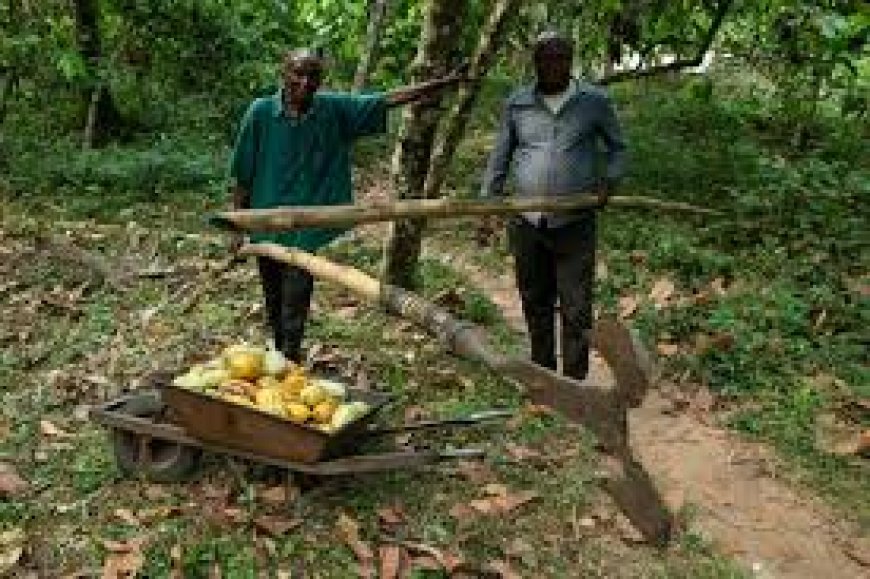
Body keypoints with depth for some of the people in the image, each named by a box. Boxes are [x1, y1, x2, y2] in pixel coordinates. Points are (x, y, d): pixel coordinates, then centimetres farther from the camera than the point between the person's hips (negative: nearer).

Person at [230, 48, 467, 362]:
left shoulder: (335, 109, -6)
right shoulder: (261, 112, -8)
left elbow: (390, 99, -5)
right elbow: (242, 176, -2)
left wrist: (447, 82, -7)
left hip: (306, 232, -1)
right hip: (266, 228, 1)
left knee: (295, 307, 0)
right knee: (274, 304, 18)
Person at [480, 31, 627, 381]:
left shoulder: (594, 101, 1)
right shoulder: (517, 105, 6)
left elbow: (617, 148, 12)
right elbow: (500, 158, 12)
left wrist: (608, 181, -5)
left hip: (575, 225, -2)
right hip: (526, 224, 3)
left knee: (576, 312, 0)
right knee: (535, 306, 15)